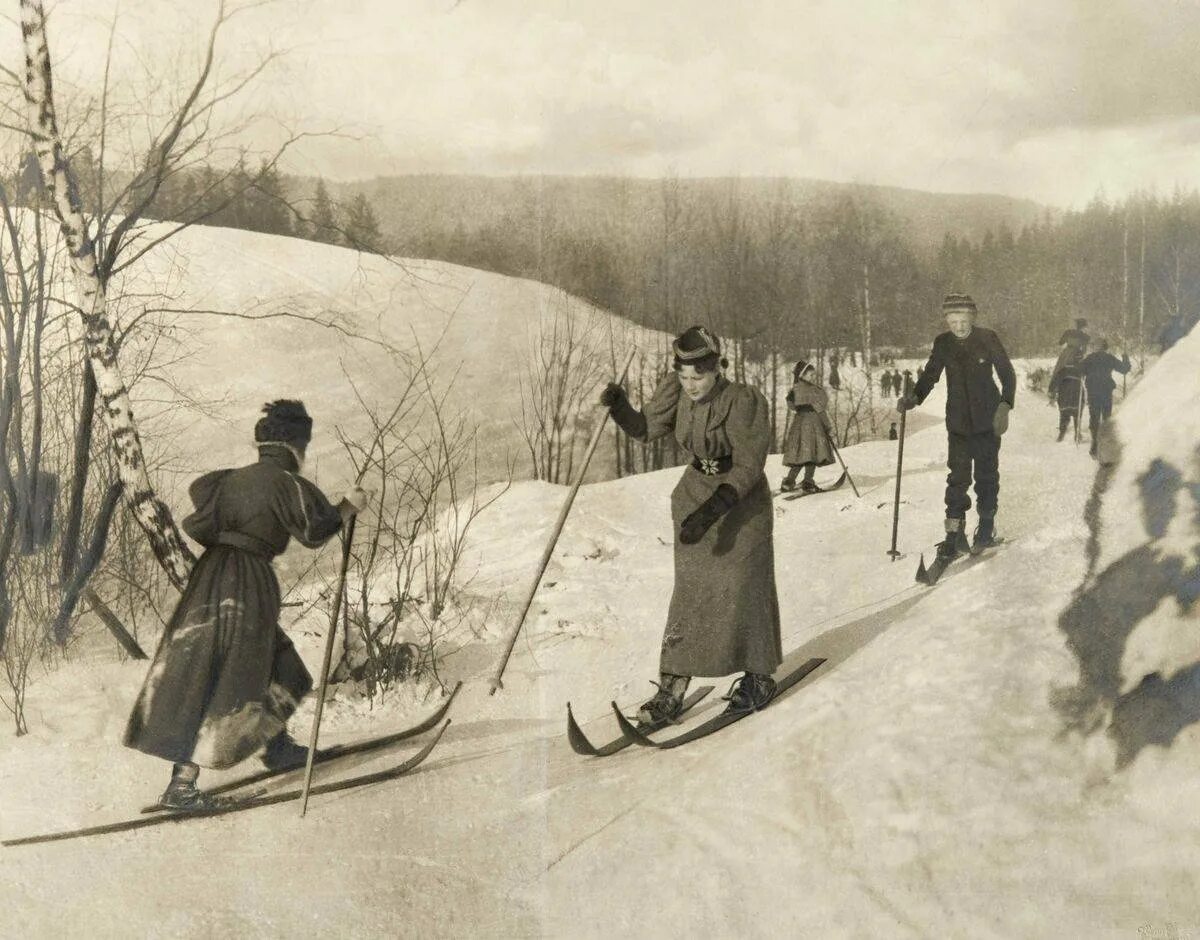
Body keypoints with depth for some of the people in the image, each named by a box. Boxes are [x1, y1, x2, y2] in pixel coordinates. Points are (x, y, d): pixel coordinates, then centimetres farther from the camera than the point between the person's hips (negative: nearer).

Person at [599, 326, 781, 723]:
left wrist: (714, 509, -34)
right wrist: (619, 407, -19)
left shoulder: (745, 401, -24)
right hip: (695, 496, 4)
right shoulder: (677, 391, -9)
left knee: (744, 587, -2)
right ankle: (672, 686, -1)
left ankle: (758, 677, 19)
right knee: (689, 589, -1)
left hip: (743, 500, -4)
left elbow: (749, 465, -25)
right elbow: (645, 430, 1)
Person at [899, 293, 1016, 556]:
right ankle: (955, 531, -1)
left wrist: (1005, 406, -14)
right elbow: (930, 375, 7)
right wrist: (914, 397, -11)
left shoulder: (988, 339, -8)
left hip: (987, 419, -1)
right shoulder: (942, 343, -2)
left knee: (986, 473, 6)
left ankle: (986, 525, 21)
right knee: (958, 475, -4)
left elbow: (1007, 374, -2)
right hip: (958, 421, 1)